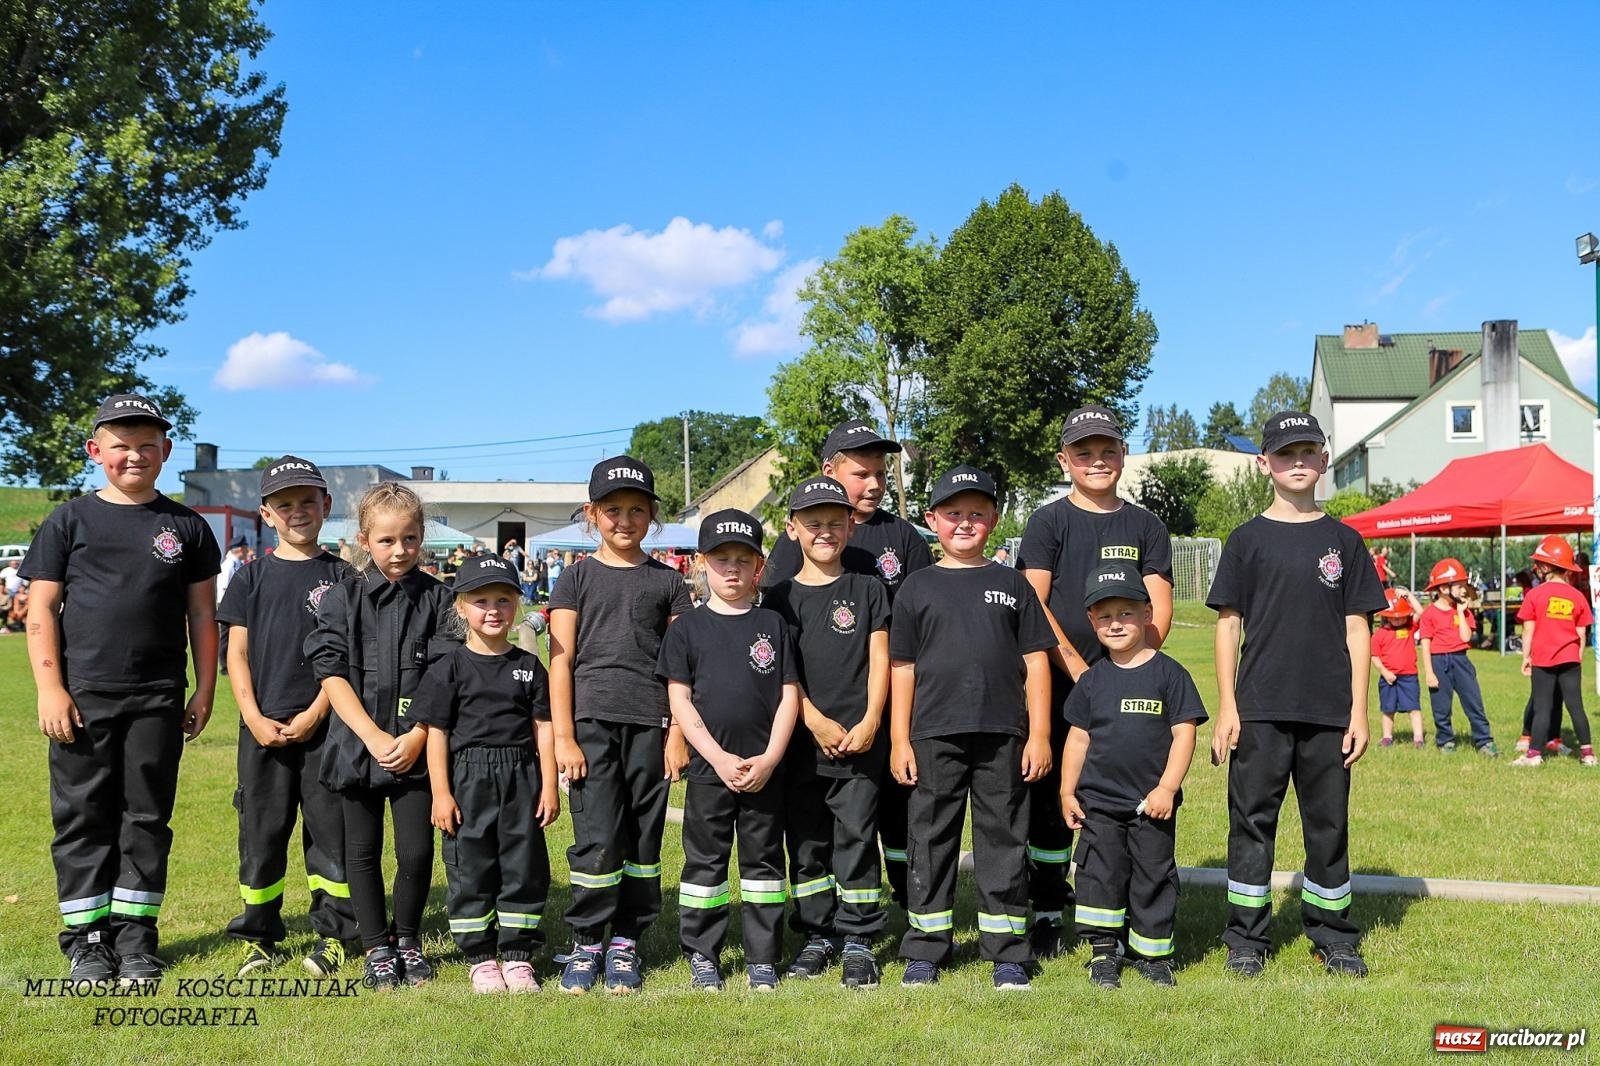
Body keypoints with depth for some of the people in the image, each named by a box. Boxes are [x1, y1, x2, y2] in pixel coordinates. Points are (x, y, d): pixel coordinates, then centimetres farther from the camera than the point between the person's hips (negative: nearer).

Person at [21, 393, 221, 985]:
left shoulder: (186, 527, 8)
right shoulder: (69, 521, 5)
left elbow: (201, 614, 11)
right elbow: (42, 609, 2)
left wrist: (205, 689, 7)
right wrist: (49, 688, -6)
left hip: (157, 698, 1)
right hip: (83, 695, -1)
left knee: (147, 816, 5)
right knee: (83, 816, 4)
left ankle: (135, 933, 15)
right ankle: (87, 936, 14)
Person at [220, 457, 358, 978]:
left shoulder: (341, 576, 3)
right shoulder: (251, 578, 7)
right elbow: (237, 653, 4)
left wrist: (314, 714, -10)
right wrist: (254, 718, -7)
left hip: (324, 725, -1)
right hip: (263, 727, 1)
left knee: (331, 829, 2)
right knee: (261, 830, 7)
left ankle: (332, 933, 12)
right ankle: (258, 935, 18)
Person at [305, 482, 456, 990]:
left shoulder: (436, 598, 2)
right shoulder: (343, 598, 0)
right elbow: (332, 675, -4)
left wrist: (417, 737, -12)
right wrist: (373, 737, -13)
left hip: (417, 750, 0)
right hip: (358, 745, 0)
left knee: (416, 850, -1)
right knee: (363, 851, 8)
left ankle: (407, 937, 23)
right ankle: (375, 947, 24)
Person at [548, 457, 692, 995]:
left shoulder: (667, 581, 9)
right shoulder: (577, 577, 6)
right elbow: (560, 662, 2)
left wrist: (678, 733, 0)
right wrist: (563, 737, -5)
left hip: (650, 723, 2)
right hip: (592, 720, -1)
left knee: (643, 837, 5)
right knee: (597, 837, -6)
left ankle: (625, 943, 17)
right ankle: (585, 944, 8)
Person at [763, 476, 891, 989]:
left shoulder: (867, 590, 6)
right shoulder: (780, 597, 6)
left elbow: (879, 659, 3)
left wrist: (870, 722, -9)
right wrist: (818, 723, -10)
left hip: (860, 738, -1)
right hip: (801, 739, 2)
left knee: (856, 836, -1)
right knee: (806, 841, 9)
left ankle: (858, 939, 8)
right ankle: (818, 935, 21)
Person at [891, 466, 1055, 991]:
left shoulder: (1012, 585, 8)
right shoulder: (917, 588, 7)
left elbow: (1035, 662, 7)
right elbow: (902, 669, 6)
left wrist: (1039, 734, 0)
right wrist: (899, 741, 1)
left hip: (1003, 735, 0)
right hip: (934, 735, 0)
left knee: (1004, 841, 5)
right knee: (930, 841, 6)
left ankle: (1008, 955, 15)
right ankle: (924, 952, 17)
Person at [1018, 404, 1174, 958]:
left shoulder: (1145, 526, 12)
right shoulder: (1048, 522, 4)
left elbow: (1160, 609, 5)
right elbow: (1033, 605, -5)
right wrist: (1078, 669, -13)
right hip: (1059, 686, -2)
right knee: (1052, 803, 2)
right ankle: (1047, 914, 13)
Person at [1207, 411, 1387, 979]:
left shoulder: (1343, 540, 8)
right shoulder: (1248, 539, 3)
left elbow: (1356, 628, 7)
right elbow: (1228, 624, 2)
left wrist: (1359, 710, 1)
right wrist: (1226, 706, -4)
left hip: (1328, 711, 2)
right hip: (1259, 709, -1)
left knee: (1329, 823, 9)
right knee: (1252, 820, 3)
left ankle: (1333, 938, 22)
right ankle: (1246, 940, 13)